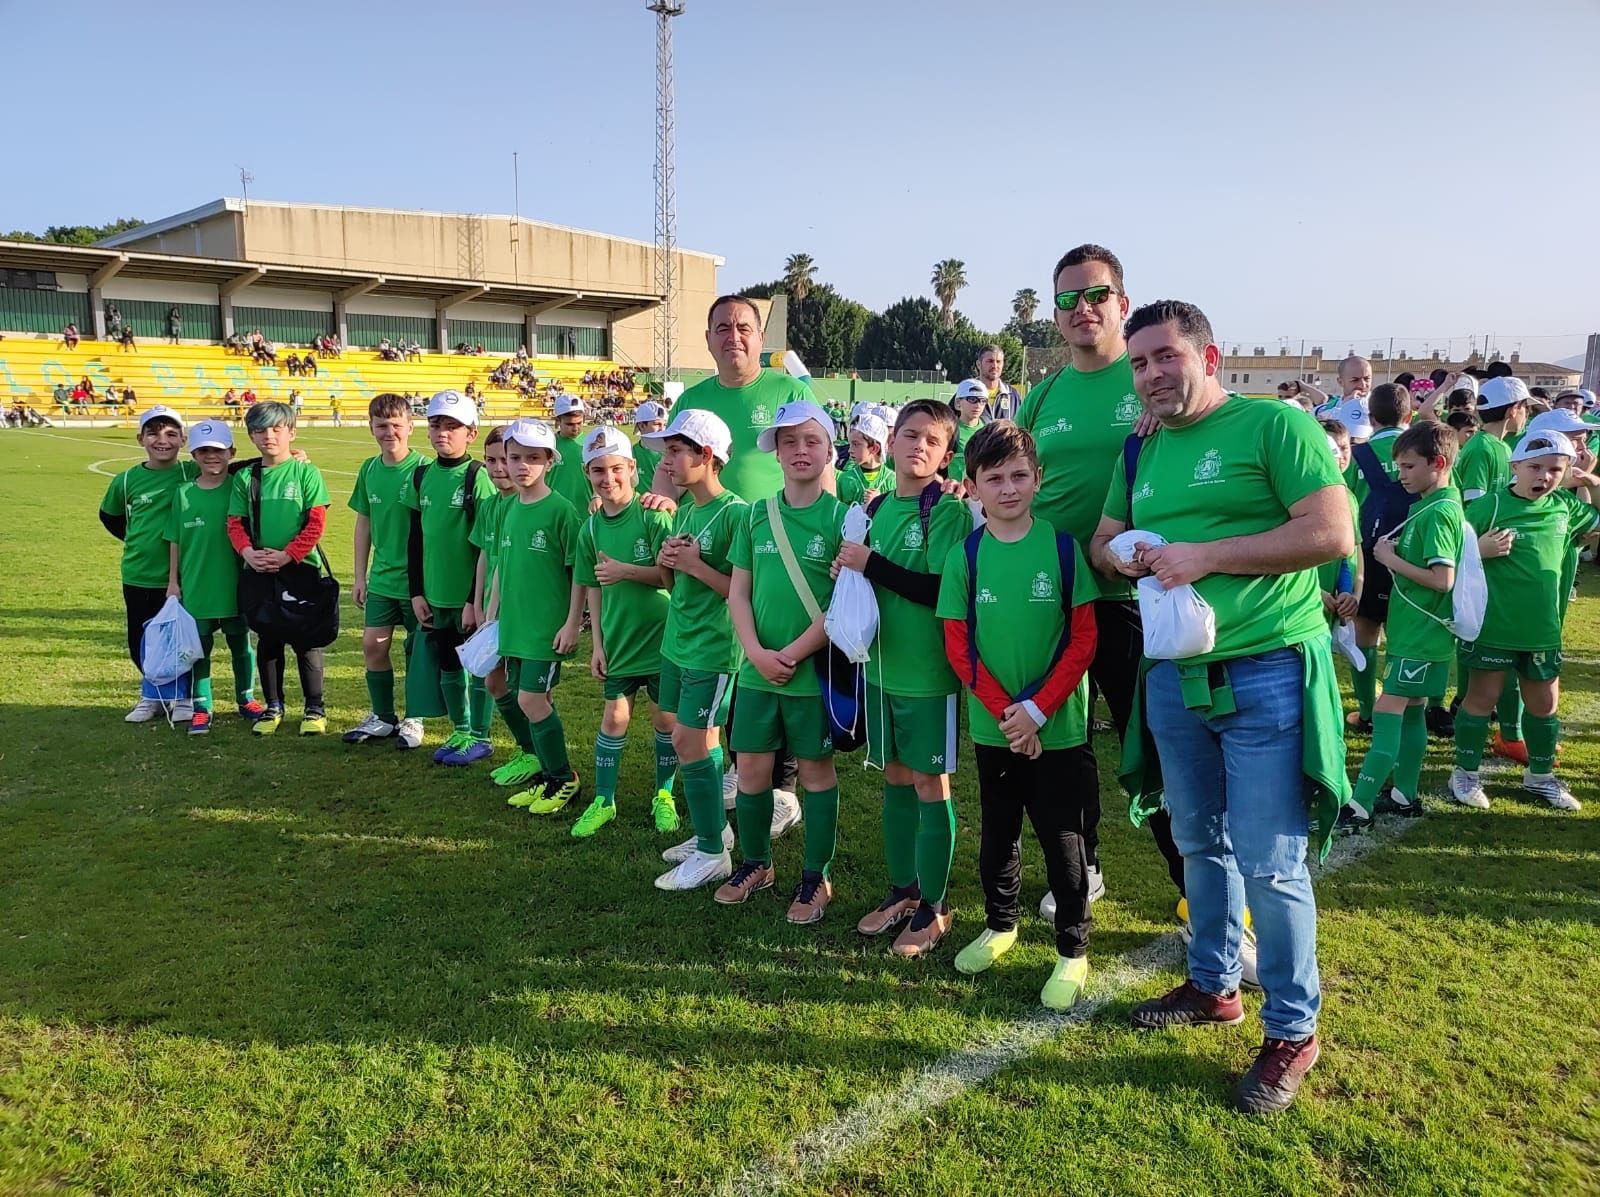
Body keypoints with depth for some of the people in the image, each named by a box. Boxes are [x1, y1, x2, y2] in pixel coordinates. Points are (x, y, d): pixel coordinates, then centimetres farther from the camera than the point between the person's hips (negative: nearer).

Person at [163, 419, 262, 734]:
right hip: (195, 586, 1)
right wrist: (173, 581, 4)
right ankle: (201, 708, 16)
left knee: (241, 644, 12)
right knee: (199, 648, 7)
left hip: (235, 585, -1)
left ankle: (246, 699, 27)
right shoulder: (184, 493, 0)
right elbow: (175, 541, 5)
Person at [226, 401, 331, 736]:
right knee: (267, 642, 11)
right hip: (260, 573, 3)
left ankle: (315, 708, 15)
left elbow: (316, 522, -9)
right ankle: (273, 706, 24)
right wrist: (249, 553, -13)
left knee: (306, 641, 4)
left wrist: (287, 555, -16)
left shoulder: (306, 472, -5)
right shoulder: (245, 477, 6)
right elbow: (235, 523, 5)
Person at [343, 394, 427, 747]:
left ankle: (414, 719, 22)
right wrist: (359, 576, 12)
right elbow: (364, 523, 12)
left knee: (417, 650, 6)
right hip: (381, 579, 5)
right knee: (372, 646, 7)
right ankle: (382, 717, 24)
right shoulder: (369, 469, 3)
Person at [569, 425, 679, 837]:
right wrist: (598, 643, 5)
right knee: (614, 718, 11)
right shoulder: (591, 528, 2)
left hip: (661, 637, -3)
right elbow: (594, 589, 7)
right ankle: (603, 800, 23)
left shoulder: (652, 515, -13)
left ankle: (664, 795, 26)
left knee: (666, 717, 8)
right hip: (617, 640, 4)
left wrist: (626, 571, -25)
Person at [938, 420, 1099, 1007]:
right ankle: (1000, 924, 38)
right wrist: (1004, 711, -12)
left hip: (1058, 727, -2)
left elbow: (1083, 639, -7)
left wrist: (1037, 709, -14)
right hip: (993, 728, 2)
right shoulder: (964, 555, -3)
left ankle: (1073, 950, 21)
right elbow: (958, 645, -3)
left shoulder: (1062, 548, -7)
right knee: (996, 832, 18)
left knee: (1063, 840, 5)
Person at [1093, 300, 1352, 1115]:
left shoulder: (1274, 426, -7)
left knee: (1270, 863, -2)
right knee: (1201, 845, 17)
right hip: (1174, 674, 6)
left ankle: (1292, 1030, 15)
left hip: (1267, 673, -6)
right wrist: (1125, 557, -4)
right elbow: (1103, 539, 20)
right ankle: (1213, 986, 35)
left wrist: (1203, 556, -17)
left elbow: (1332, 534, -15)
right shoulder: (1141, 452, 13)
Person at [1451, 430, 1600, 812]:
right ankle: (1465, 773, 17)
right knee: (1482, 698, 5)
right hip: (1493, 625, -5)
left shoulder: (1566, 507, 4)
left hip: (1542, 628, 5)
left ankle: (1540, 775, 33)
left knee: (1544, 704, 16)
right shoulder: (1489, 504, -12)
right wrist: (1481, 549, -29)